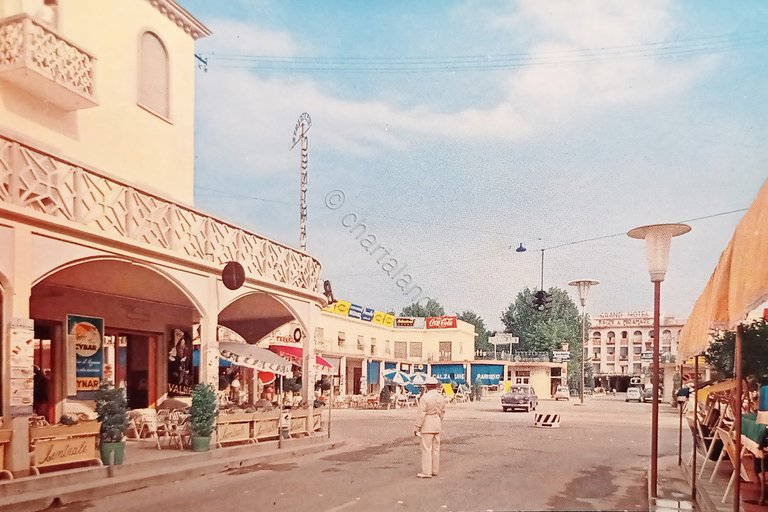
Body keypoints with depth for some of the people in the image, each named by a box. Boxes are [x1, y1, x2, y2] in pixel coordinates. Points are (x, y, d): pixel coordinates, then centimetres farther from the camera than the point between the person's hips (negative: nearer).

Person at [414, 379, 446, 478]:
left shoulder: (425, 398, -17)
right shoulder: (441, 398, 3)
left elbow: (421, 414, -16)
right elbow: (442, 413, 11)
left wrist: (417, 428, -9)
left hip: (427, 425, -7)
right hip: (437, 425, 7)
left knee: (426, 449, -3)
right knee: (435, 448, 13)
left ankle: (427, 472, -2)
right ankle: (435, 470, 20)